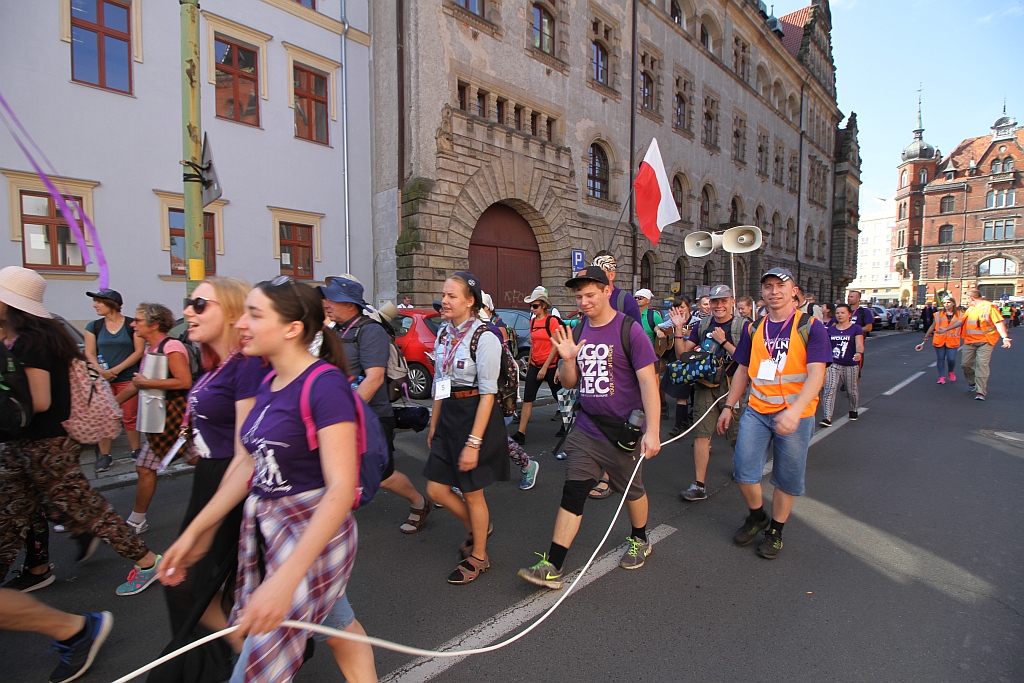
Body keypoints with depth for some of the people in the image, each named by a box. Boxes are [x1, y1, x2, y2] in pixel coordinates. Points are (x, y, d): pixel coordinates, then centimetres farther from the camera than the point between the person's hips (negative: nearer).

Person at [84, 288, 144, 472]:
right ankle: (104, 456, 10)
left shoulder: (132, 325, 0)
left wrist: (116, 369, -12)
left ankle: (136, 450, 11)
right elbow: (89, 354, 6)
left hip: (127, 379, -3)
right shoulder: (94, 326, 10)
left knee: (130, 417, 0)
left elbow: (139, 351, -5)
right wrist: (101, 371, -12)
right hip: (102, 379, 3)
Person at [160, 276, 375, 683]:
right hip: (265, 528, 8)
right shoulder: (269, 383, 4)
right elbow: (248, 462, 11)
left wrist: (285, 579, -31)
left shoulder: (325, 384, -22)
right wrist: (196, 530, 12)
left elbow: (341, 486, -27)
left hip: (314, 533, -8)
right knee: (336, 625, 23)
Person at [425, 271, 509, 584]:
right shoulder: (443, 333, 7)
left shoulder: (484, 338, -16)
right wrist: (434, 425, 15)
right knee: (436, 489, 11)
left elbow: (487, 393, -18)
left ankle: (478, 556, 32)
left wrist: (474, 442, -20)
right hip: (448, 416, 7)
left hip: (476, 417, -7)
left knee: (472, 493, 7)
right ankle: (477, 528, 39)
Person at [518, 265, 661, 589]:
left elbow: (648, 382, -15)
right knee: (573, 493, 1)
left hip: (623, 429, -4)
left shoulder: (629, 330, -12)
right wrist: (568, 358, -11)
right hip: (586, 428, 4)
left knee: (632, 490, 16)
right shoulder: (579, 331, 4)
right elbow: (570, 382, 10)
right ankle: (552, 567, 5)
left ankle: (640, 540, 44)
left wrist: (652, 431, -20)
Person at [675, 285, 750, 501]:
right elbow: (683, 352, 5)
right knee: (701, 434, -2)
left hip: (731, 387, -2)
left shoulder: (743, 327, -3)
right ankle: (699, 485, 3)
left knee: (736, 435, 10)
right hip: (705, 387, 3)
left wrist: (723, 341, -16)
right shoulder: (702, 325, 7)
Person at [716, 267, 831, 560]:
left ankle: (775, 530, 29)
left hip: (794, 415, -3)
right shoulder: (754, 330, 7)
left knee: (786, 478, 8)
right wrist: (728, 406, 12)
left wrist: (795, 410, -30)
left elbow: (816, 375, -16)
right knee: (743, 470, 0)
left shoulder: (811, 327, -6)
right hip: (756, 411, 4)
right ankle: (757, 516, 28)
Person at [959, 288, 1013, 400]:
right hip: (970, 341, 7)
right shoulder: (971, 308, 13)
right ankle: (972, 383, 33)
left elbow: (999, 322, -17)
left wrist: (1005, 337, -27)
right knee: (965, 363, 8)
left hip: (985, 342, -7)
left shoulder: (989, 307, -9)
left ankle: (980, 392, -6)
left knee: (982, 365, -8)